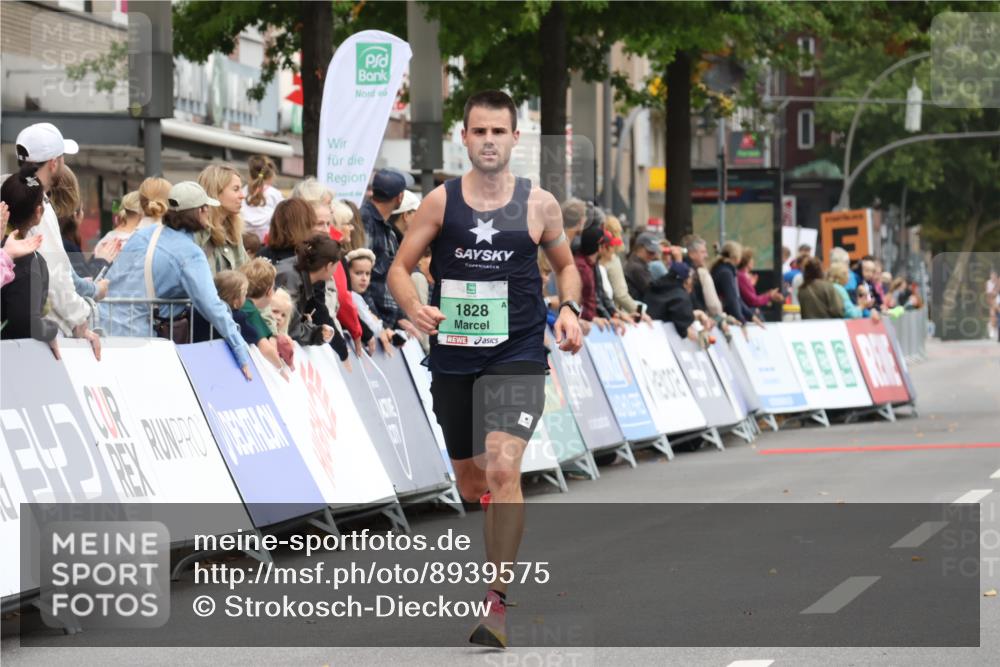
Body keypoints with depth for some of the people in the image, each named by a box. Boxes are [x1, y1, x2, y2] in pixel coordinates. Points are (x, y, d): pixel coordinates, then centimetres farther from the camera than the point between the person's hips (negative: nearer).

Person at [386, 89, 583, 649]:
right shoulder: (441, 201, 0)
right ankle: (506, 553, 48)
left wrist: (569, 308, -3)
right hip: (453, 357, 2)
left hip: (518, 356, -2)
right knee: (471, 482, 14)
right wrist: (414, 307, -16)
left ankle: (497, 601, -15)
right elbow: (401, 268, 4)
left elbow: (566, 265, 16)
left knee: (502, 467, -21)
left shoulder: (539, 204, 0)